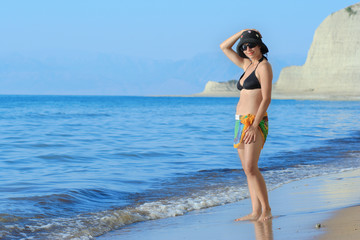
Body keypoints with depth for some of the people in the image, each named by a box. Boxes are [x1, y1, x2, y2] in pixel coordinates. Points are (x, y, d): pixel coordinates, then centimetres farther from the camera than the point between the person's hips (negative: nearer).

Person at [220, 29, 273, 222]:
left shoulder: (264, 66, -8)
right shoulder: (247, 65, 16)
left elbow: (266, 98, -15)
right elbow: (224, 47, 26)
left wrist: (254, 126, -20)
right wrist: (242, 32, 12)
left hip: (254, 122, -9)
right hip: (241, 122, 9)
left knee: (251, 169, -16)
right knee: (248, 169, 4)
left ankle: (266, 209, -9)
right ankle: (256, 212, 4)